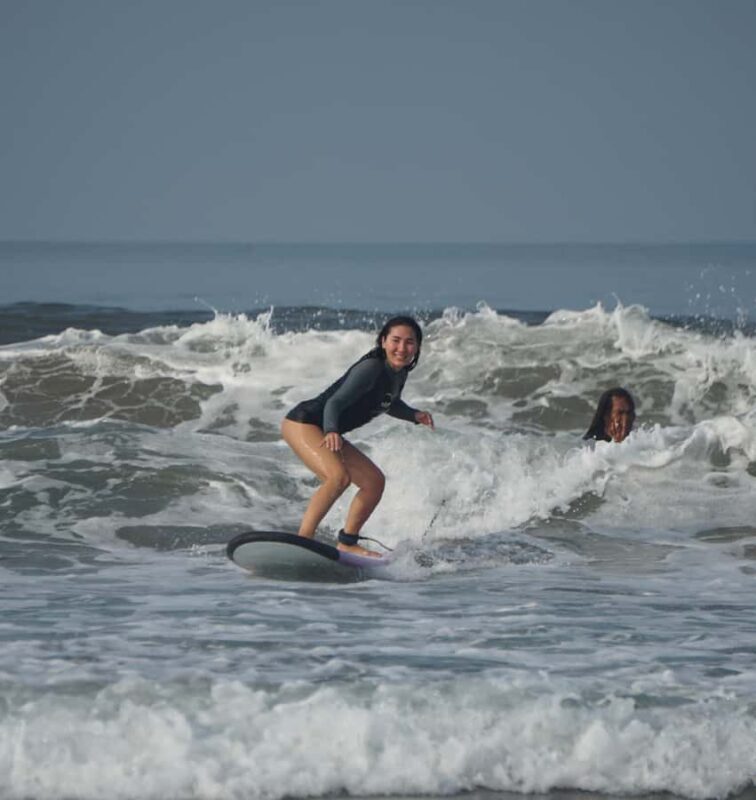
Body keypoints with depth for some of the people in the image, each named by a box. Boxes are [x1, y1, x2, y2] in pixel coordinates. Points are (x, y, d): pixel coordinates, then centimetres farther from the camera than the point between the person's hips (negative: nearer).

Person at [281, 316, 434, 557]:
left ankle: (347, 543, 16)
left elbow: (389, 404, 25)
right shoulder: (371, 368, -23)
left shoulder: (399, 373, 5)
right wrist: (331, 432, -47)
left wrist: (414, 415, 7)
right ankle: (303, 539, -32)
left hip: (328, 432, 10)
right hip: (302, 422, -10)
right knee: (338, 476, -31)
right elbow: (335, 402, -28)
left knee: (375, 481, 9)